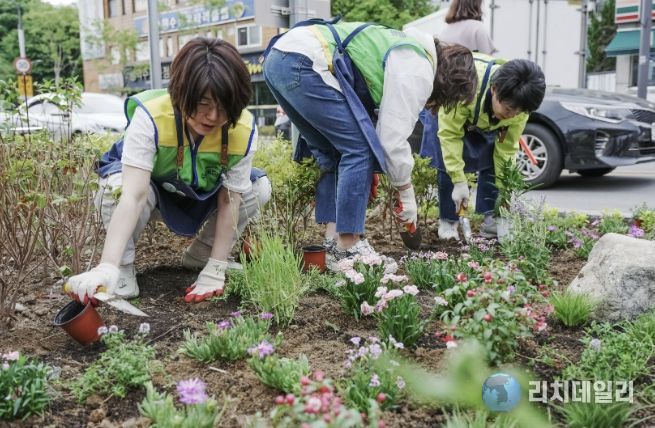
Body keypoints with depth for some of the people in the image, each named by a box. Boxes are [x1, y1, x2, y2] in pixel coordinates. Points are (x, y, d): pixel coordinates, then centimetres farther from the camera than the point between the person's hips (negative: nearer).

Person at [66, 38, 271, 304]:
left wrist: (215, 272, -25)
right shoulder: (150, 117, -36)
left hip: (200, 196, 4)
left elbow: (230, 202, -24)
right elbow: (134, 195, -44)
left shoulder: (243, 130, -28)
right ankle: (123, 272, -16)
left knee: (259, 188, -18)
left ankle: (201, 256, 1)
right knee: (117, 185, -37)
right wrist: (108, 267, -53)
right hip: (150, 187, -3)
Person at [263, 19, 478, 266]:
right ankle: (347, 248, -2)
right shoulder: (418, 71, -2)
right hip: (304, 63, -10)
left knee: (333, 152, 15)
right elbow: (393, 136, -6)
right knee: (360, 150, -5)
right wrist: (406, 194, 6)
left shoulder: (406, 53, 27)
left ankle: (332, 242, 11)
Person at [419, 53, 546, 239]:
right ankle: (448, 222, -2)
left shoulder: (519, 104, -31)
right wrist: (459, 181, -37)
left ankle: (489, 219, 4)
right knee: (448, 165, -16)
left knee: (491, 165, -8)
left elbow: (507, 148, -20)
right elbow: (449, 133, -37)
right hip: (450, 114, -3)